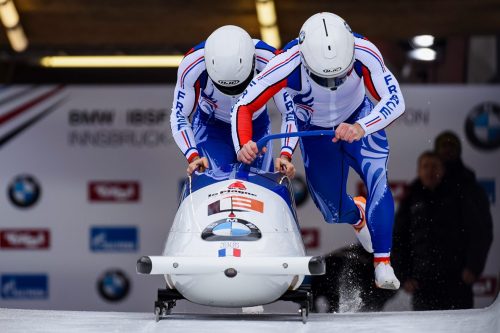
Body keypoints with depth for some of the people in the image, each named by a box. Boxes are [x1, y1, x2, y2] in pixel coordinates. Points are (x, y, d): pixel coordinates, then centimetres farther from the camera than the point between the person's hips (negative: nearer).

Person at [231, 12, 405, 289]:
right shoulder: (286, 65, -37)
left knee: (377, 180, -28)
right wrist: (243, 146, -47)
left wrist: (360, 128, -52)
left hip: (358, 121, -1)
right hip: (314, 131, 1)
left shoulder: (364, 53, -36)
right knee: (335, 213, 9)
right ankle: (357, 215, 47)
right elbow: (243, 107, -29)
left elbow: (395, 101, -34)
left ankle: (382, 264, -24)